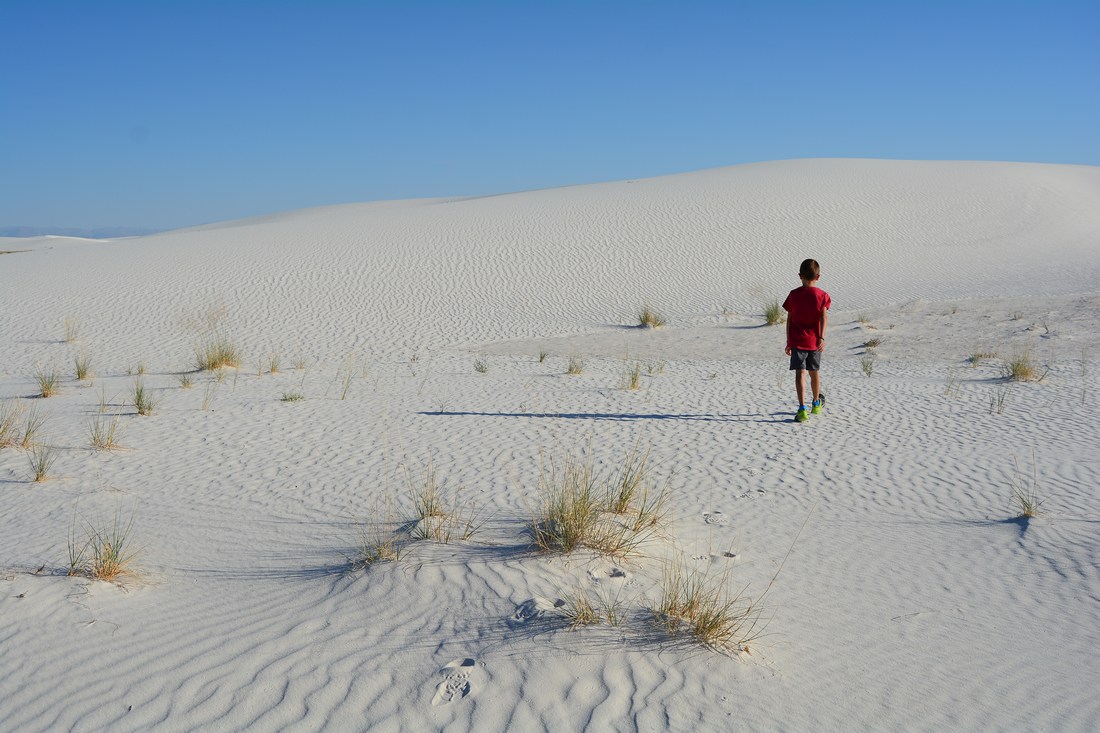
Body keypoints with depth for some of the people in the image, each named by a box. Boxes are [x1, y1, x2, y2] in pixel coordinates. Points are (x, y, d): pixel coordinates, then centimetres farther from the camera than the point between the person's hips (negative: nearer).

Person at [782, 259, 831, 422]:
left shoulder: (794, 295, -1)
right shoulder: (822, 295, 0)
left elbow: (789, 320, 2)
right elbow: (824, 317, -13)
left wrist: (788, 342, 9)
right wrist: (822, 337, -20)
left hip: (797, 341, -2)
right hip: (814, 341, 2)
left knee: (800, 373, -8)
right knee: (814, 372, 18)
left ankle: (802, 409, -22)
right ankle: (816, 404, 38)